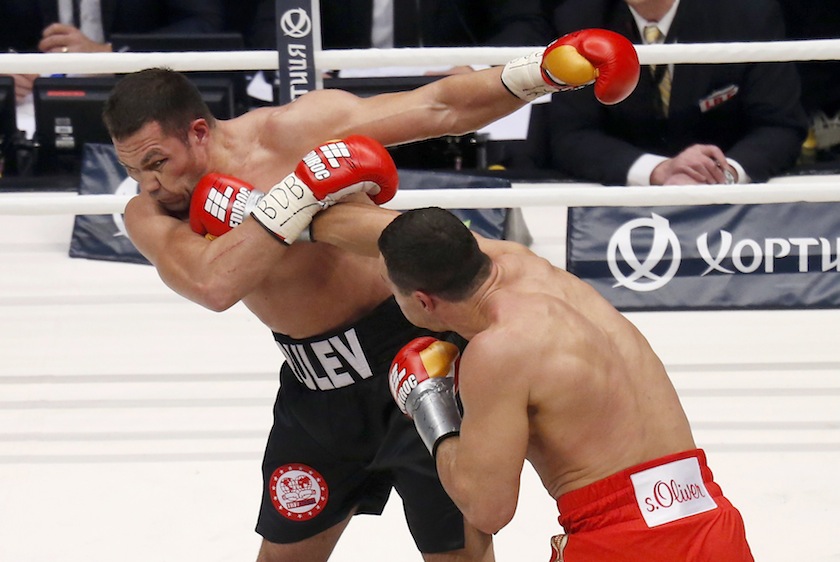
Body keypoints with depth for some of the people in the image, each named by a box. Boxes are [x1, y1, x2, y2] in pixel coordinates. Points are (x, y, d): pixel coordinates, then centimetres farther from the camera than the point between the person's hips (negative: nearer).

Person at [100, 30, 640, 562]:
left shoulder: (293, 130, -18)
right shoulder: (149, 217, -10)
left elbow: (439, 108, -15)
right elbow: (213, 285, -31)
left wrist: (539, 72, -27)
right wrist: (304, 189, -34)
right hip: (316, 393, 4)